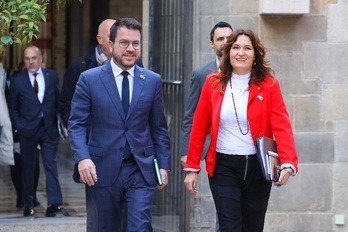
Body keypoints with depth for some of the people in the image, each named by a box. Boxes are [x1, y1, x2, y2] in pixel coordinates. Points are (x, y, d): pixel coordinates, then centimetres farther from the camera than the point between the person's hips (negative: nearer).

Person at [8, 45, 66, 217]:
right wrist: (18, 126, -5)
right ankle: (28, 204, 19)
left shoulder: (52, 76, 4)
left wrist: (60, 121, 2)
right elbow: (12, 107, 4)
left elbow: (58, 101, 9)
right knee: (27, 168, 8)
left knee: (51, 166, -7)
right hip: (27, 131, 0)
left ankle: (54, 204, -13)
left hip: (49, 129, 0)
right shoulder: (17, 80, 0)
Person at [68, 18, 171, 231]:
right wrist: (82, 157, -18)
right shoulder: (89, 79, -1)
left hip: (141, 168, 1)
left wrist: (164, 164, 4)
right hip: (103, 169, -1)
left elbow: (159, 127, 9)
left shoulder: (153, 81, 5)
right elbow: (77, 124, -3)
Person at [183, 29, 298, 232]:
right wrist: (192, 167, 2)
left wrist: (288, 164, -27)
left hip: (257, 166, 1)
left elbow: (282, 126, -12)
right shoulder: (213, 83, 2)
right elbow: (199, 128, 5)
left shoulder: (269, 85, -2)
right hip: (223, 166, 0)